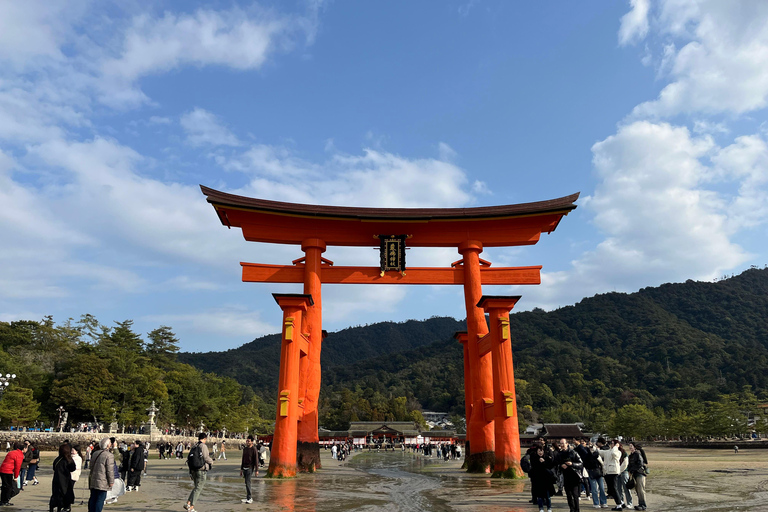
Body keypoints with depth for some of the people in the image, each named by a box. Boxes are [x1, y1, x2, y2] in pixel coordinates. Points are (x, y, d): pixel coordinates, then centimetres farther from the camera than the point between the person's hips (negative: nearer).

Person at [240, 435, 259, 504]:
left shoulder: (254, 449, -8)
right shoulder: (244, 449, 12)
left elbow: (256, 460, -9)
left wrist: (256, 470, -13)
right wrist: (241, 469, 19)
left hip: (250, 468, -7)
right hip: (244, 468, 7)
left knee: (247, 482, -13)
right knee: (247, 483, 10)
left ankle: (249, 498, -8)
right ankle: (249, 498, 16)